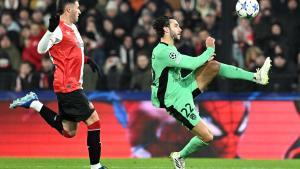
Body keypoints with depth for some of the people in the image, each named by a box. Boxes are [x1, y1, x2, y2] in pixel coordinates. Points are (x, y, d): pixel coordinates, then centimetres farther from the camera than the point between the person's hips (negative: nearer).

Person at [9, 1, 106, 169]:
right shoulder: (59, 30, -12)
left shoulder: (73, 28, 17)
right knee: (93, 120, -8)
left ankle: (34, 104, 13)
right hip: (68, 86, -10)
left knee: (68, 132, 10)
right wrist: (51, 30, -37)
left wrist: (87, 60, 20)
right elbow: (41, 49, -23)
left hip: (72, 85, 10)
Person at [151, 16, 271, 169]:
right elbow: (193, 64, -25)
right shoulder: (163, 52, -24)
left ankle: (256, 77, 3)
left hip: (183, 87, 10)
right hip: (177, 102, -10)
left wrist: (204, 58, 3)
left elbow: (187, 62, 20)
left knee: (213, 65, 0)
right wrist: (209, 50, -11)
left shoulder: (168, 49, 8)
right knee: (207, 137, -10)